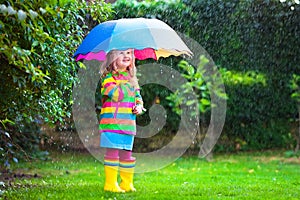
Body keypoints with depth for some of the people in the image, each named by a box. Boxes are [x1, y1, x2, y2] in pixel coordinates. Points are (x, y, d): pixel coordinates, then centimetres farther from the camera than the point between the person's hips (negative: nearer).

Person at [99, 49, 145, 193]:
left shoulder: (131, 77, 17)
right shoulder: (108, 77, -6)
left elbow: (138, 96, 20)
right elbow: (117, 95, -18)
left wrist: (139, 106, 1)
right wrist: (128, 85, -11)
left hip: (128, 123, 6)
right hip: (112, 122, -6)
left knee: (127, 153, 10)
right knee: (112, 152, -6)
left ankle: (127, 183, 19)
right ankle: (110, 183, -1)